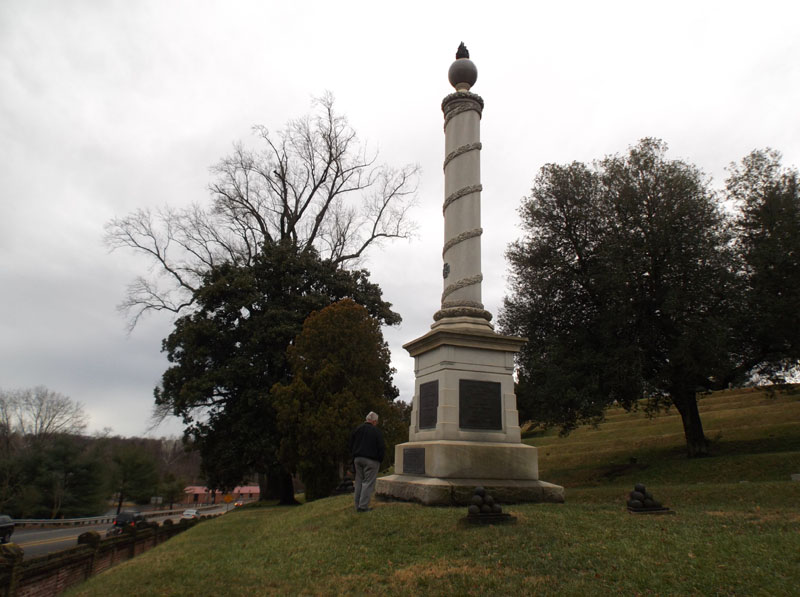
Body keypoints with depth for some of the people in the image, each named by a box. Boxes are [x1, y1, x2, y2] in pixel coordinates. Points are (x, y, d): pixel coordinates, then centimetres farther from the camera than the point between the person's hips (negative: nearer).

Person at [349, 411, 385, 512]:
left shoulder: (358, 429, 6)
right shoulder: (376, 431, -10)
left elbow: (351, 444, 11)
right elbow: (382, 447, -12)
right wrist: (380, 459, 2)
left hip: (358, 458, 6)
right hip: (371, 460, -6)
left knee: (359, 482, 13)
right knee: (368, 483, -1)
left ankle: (358, 505, 15)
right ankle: (363, 506, -5)